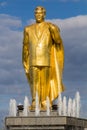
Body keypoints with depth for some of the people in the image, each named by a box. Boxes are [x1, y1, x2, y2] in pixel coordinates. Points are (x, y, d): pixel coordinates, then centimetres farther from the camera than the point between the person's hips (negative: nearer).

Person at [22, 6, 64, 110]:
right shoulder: (28, 29, 14)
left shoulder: (50, 27, 6)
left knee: (45, 81, -2)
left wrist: (53, 30, -18)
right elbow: (26, 47, 16)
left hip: (46, 59, -1)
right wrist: (25, 62, 13)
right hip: (33, 60, 2)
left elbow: (58, 41, -4)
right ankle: (35, 103, -6)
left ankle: (45, 103, 2)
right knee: (34, 81, -4)